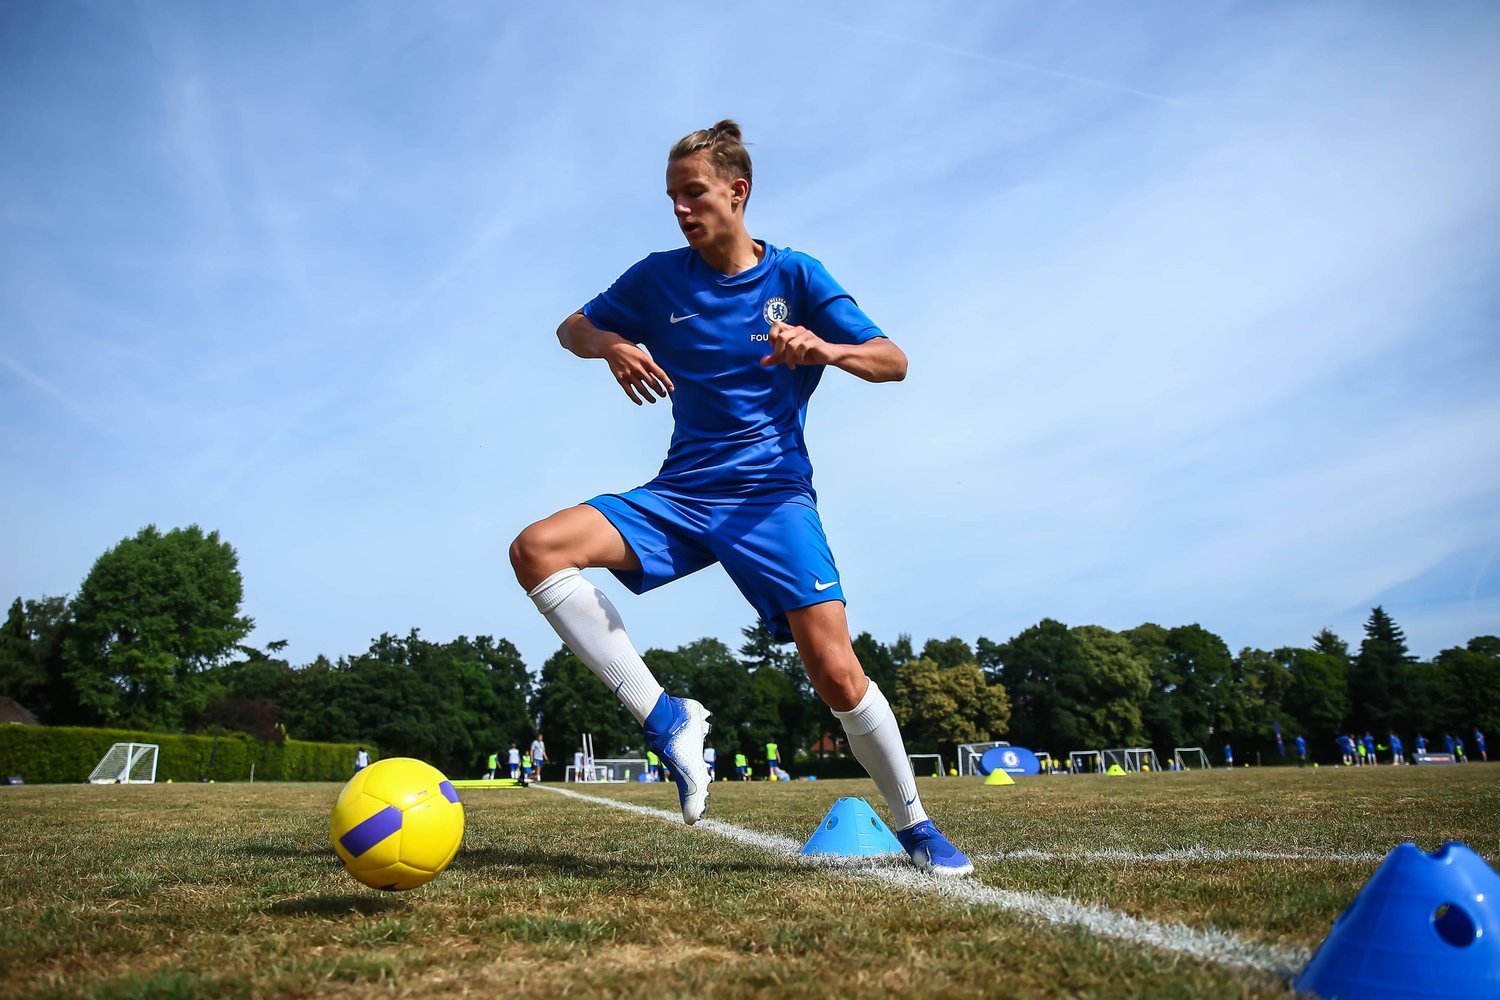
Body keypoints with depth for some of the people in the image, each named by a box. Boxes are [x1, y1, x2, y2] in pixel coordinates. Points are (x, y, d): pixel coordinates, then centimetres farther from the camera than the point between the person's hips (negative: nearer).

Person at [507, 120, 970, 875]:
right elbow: (571, 329, 15)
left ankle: (914, 826, 13)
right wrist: (612, 345, -8)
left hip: (773, 496, -2)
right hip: (680, 494, 3)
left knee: (837, 676, -14)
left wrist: (827, 349, -24)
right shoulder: (658, 278, 6)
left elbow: (893, 362, -1)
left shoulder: (795, 275, 1)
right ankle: (664, 717, -15)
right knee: (536, 549, -20)